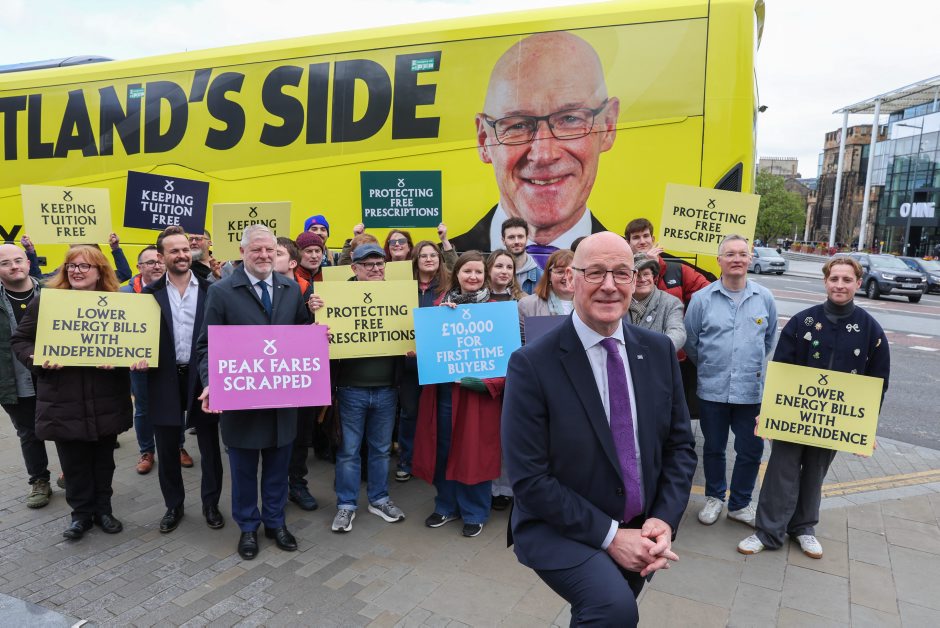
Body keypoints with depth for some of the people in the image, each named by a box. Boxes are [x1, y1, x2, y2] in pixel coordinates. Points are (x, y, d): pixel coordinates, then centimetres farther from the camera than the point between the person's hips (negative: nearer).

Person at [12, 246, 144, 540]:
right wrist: (38, 358, -15)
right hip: (63, 401, 0)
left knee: (103, 460, 14)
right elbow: (20, 340, 4)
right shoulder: (44, 300, 0)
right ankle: (81, 512, 28)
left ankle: (102, 508, 31)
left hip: (105, 401, 0)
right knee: (73, 462, 10)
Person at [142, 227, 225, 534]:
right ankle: (173, 505, 31)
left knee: (209, 447, 9)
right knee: (167, 450, 12)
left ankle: (211, 504, 27)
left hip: (203, 378, -1)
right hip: (166, 380, 1)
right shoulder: (150, 293, 3)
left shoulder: (210, 290, -1)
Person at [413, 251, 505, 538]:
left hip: (477, 390, -3)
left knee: (474, 451, 6)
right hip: (442, 389, 3)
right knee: (443, 449, 12)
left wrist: (489, 382, -20)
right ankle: (447, 506, 32)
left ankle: (475, 513, 24)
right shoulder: (442, 303, 8)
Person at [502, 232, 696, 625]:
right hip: (559, 530, -5)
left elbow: (680, 444, 3)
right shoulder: (532, 364, -19)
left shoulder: (659, 351, -3)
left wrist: (664, 520, -10)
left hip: (639, 530, 5)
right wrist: (609, 535, -19)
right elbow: (529, 479, -19)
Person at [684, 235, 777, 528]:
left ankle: (740, 504, 29)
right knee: (713, 448, 14)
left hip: (751, 390, 1)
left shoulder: (765, 298, 1)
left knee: (751, 450, 8)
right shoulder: (702, 298, -6)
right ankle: (714, 497, 35)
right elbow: (690, 343, 4)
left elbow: (770, 339, 15)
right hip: (712, 390, -1)